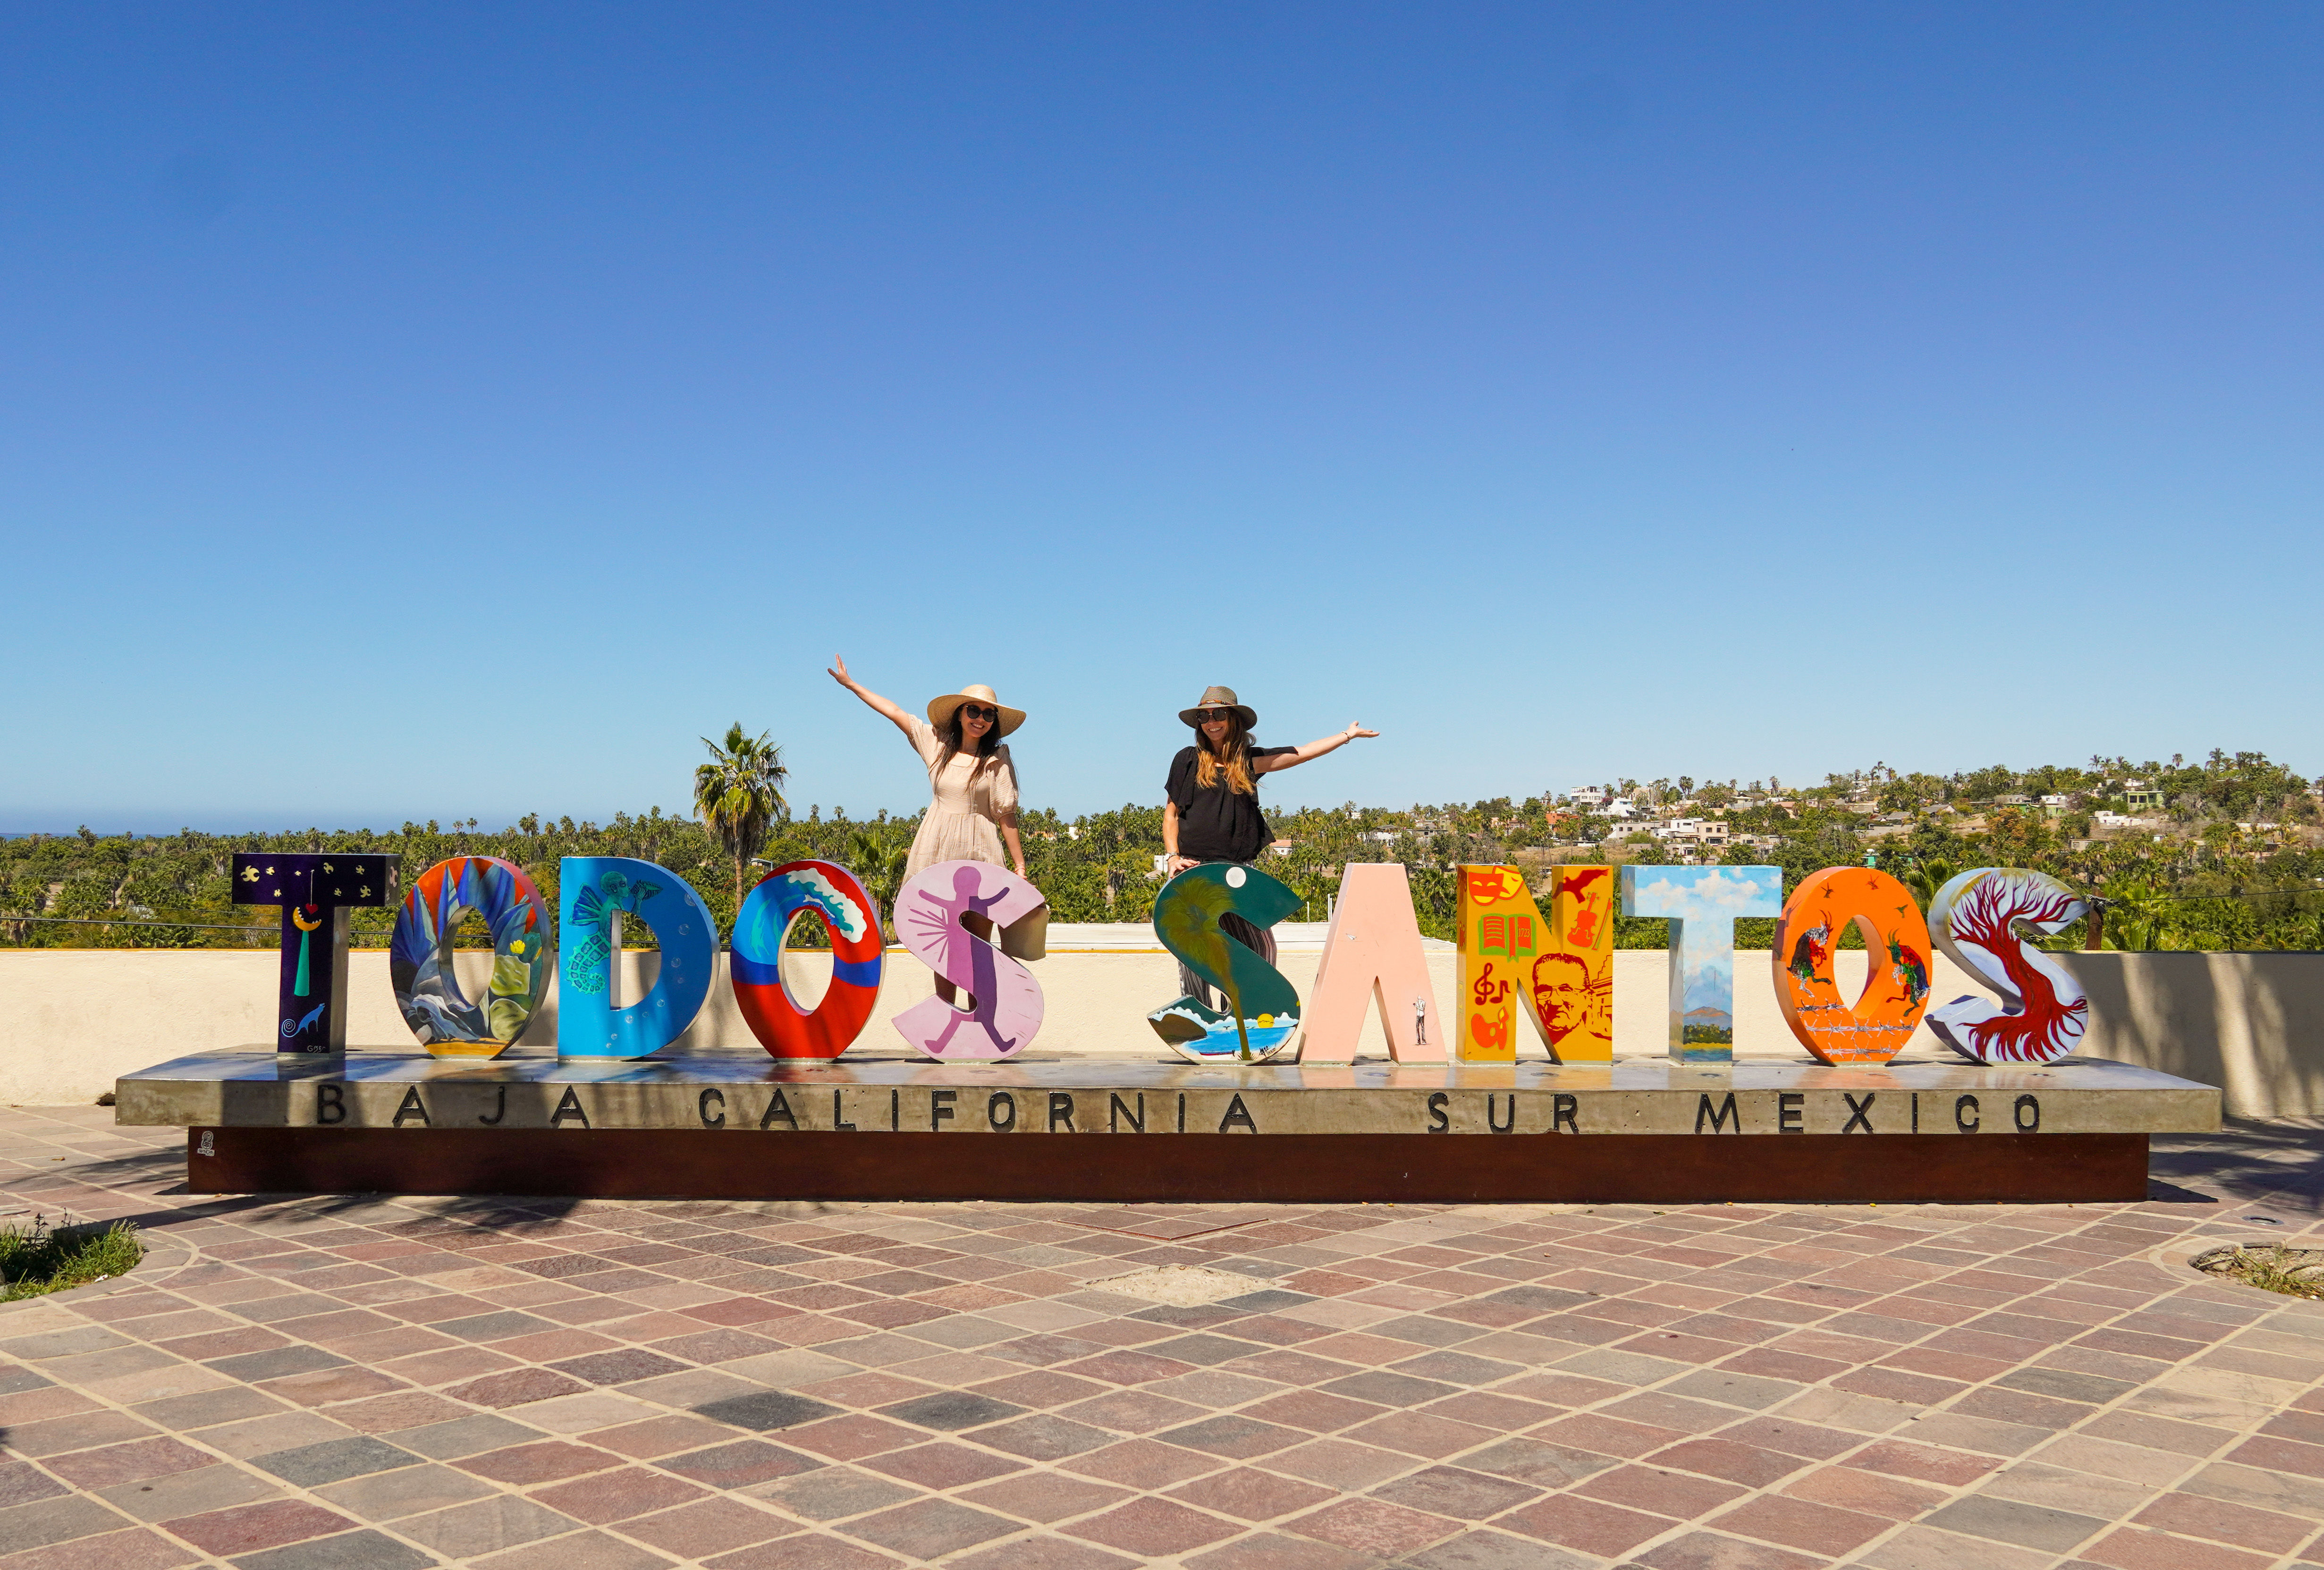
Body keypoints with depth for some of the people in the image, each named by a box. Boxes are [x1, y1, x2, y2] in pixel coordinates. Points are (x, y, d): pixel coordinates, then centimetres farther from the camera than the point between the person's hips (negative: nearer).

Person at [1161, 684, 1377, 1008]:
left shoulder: (1247, 761, 11)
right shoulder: (1188, 760, 8)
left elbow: (1299, 755, 12)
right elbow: (1171, 812, 10)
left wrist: (1347, 735, 14)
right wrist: (1173, 857, -2)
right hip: (1193, 870, -2)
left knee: (1261, 945, -4)